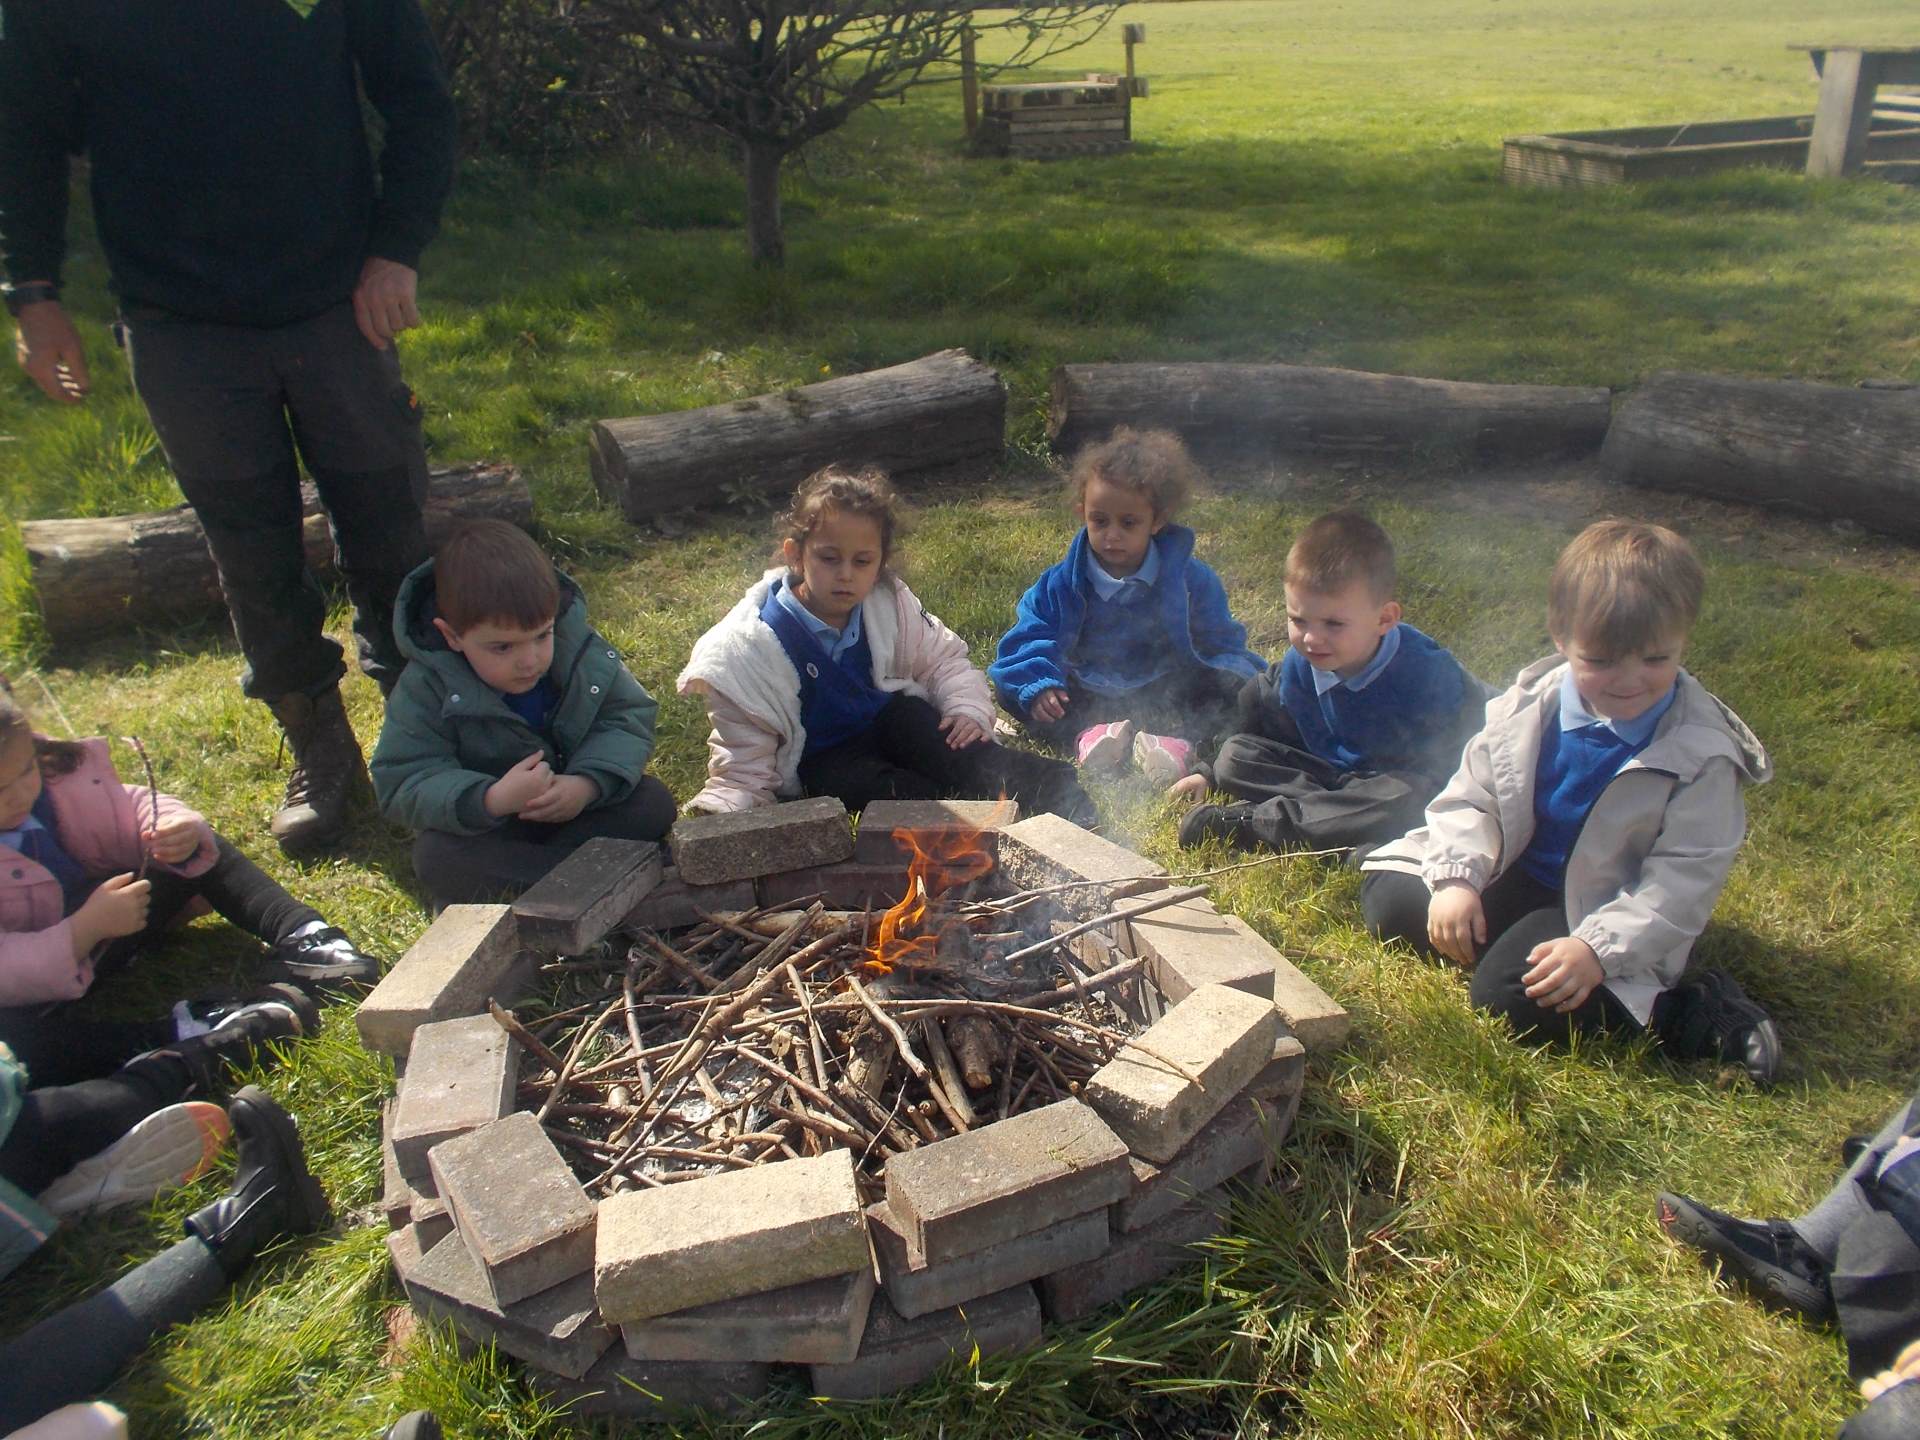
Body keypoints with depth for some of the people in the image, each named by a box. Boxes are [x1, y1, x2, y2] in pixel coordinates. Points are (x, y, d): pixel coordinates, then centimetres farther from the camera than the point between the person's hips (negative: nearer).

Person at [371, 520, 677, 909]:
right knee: (436, 856, -32)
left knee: (653, 804, -19)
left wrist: (588, 784, -30)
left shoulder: (583, 651, -14)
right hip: (484, 829, -2)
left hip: (577, 808, 3)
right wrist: (491, 800, -42)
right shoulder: (427, 687, -20)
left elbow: (630, 718, -9)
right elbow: (402, 783, -23)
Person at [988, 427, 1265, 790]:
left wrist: (1237, 674, -17)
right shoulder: (1059, 585, 1)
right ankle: (1086, 736, -46)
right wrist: (1037, 685, -22)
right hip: (1087, 700, 1)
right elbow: (1029, 641, -1)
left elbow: (1222, 645, 6)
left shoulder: (1191, 579, 0)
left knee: (1236, 686, -24)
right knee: (1013, 691, -22)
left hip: (1166, 698, 0)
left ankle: (1179, 745, -48)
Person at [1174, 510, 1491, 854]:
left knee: (1405, 800, -41)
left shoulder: (1427, 672, -23)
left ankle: (1249, 822, -37)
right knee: (1234, 755, -7)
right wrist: (1210, 774, 2)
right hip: (1337, 776, 5)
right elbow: (1257, 722, 9)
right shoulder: (1298, 666, -7)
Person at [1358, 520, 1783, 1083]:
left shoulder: (1701, 752, -18)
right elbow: (1472, 794, -1)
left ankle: (1692, 1014, -11)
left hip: (1603, 905, -5)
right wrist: (1456, 878, -18)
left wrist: (1596, 948, -30)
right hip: (1513, 875, 5)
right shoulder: (1531, 703, -9)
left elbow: (1685, 876, -19)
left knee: (1511, 994, -28)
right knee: (1387, 896, -7)